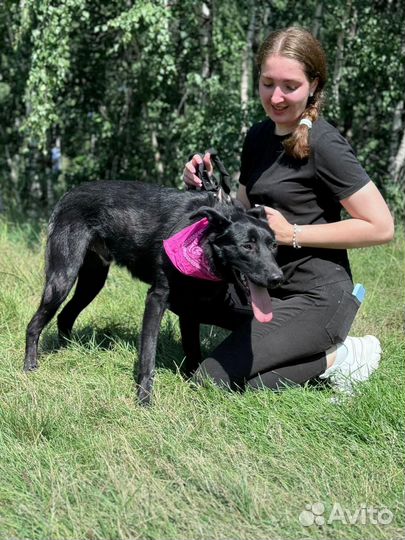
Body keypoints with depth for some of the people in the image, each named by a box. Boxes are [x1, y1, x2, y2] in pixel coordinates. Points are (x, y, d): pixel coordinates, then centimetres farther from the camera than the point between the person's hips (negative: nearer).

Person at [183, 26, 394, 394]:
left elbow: (381, 227, -19)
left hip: (313, 298, -8)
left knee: (214, 379, -12)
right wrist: (205, 188, -4)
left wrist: (292, 233, -18)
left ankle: (337, 357, -2)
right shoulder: (259, 136, 7)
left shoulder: (323, 144, -17)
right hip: (268, 285, 8)